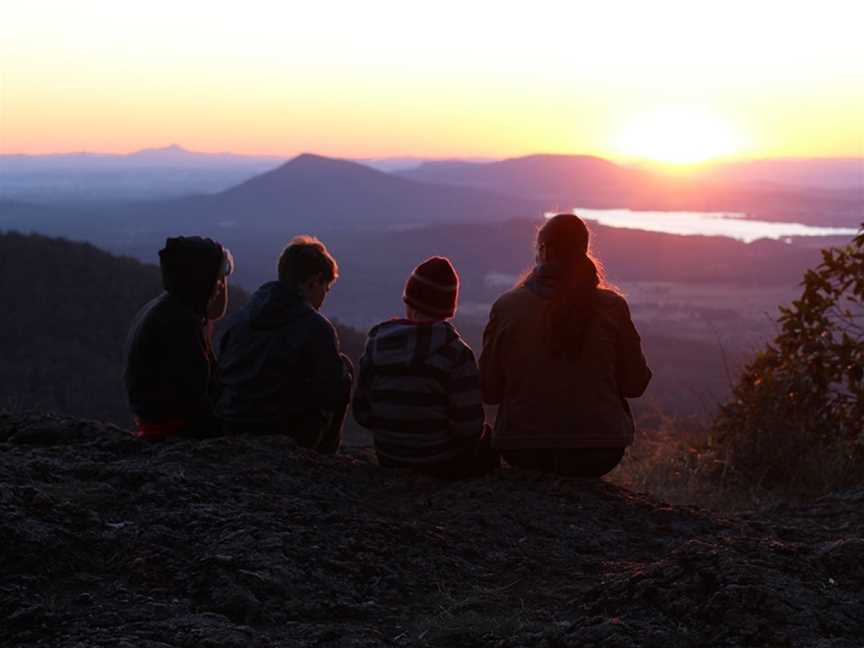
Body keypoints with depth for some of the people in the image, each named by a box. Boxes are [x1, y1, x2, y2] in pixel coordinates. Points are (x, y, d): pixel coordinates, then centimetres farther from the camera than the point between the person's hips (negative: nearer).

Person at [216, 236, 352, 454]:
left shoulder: (240, 316, 6)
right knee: (344, 366, 12)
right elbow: (333, 393, -9)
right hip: (282, 437, -6)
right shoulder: (316, 327, -11)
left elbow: (221, 371, 13)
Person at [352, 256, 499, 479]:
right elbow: (469, 427, -20)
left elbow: (362, 413, -2)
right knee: (490, 436, 27)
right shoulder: (455, 353, -19)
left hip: (390, 460, 5)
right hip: (445, 465, -5)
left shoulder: (377, 344, -7)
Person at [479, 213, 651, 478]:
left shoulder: (506, 307, -7)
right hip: (598, 455, 0)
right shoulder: (612, 306, -6)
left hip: (523, 453, 1)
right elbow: (635, 384, 2)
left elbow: (489, 391, -1)